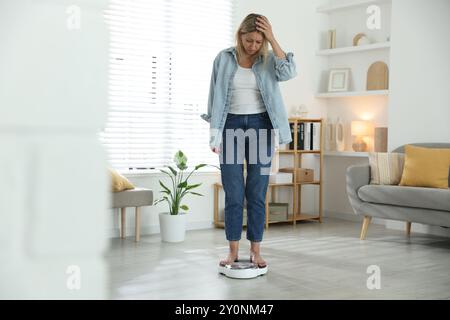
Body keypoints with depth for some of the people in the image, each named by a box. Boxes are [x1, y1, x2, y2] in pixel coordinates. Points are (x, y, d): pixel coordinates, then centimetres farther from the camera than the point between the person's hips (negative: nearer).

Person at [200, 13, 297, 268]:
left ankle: (256, 250, 11)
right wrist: (215, 133, -3)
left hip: (260, 126, 0)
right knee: (233, 193, 0)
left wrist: (272, 39, -18)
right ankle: (234, 251, 10)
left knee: (257, 192, 2)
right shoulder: (224, 59, 3)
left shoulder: (268, 60, 3)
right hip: (231, 125, 0)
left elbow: (289, 72, -19)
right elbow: (216, 97, 3)